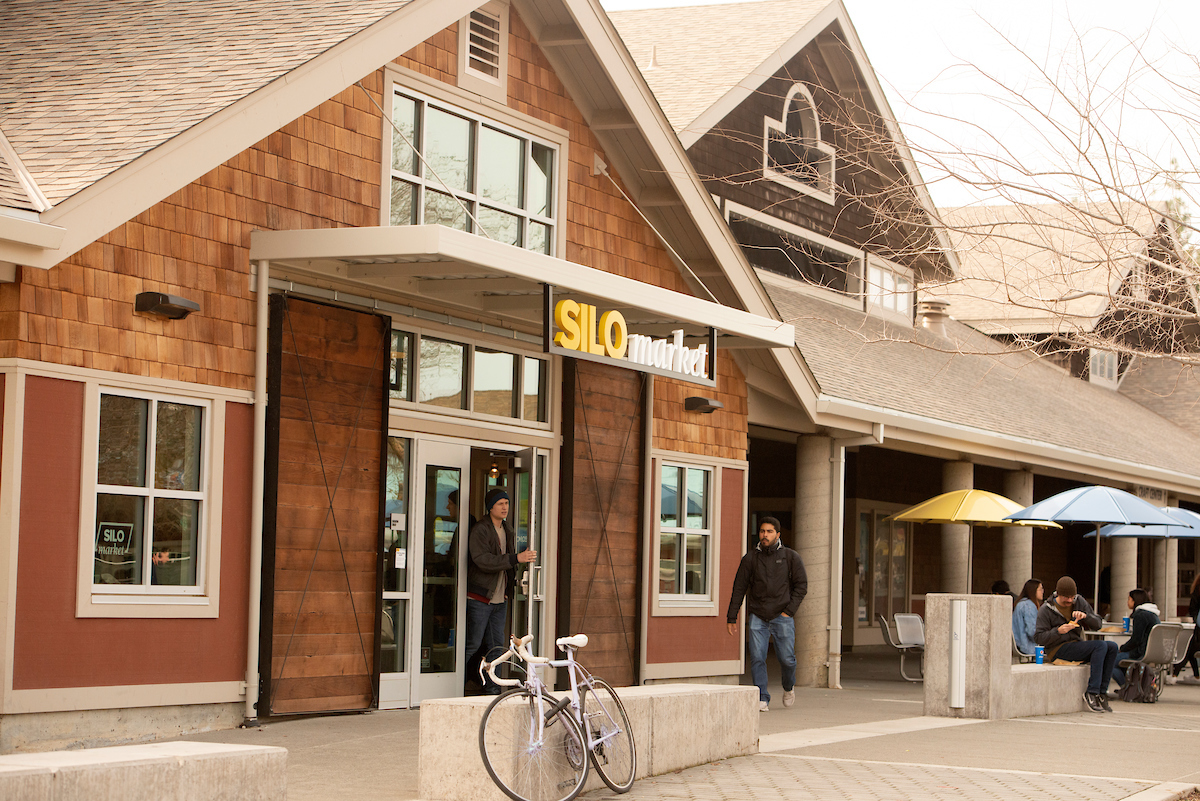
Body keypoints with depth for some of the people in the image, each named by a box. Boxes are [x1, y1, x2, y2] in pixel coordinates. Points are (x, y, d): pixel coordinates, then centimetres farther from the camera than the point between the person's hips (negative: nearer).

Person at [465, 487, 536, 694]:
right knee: (472, 644, -8)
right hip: (480, 599, -7)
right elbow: (483, 560, -24)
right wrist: (516, 558, -27)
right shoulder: (479, 530, -11)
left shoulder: (508, 531, 14)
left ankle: (492, 688, 12)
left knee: (496, 645, 7)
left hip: (500, 599, 7)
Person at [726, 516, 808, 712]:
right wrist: (731, 618, 6)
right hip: (757, 616, 1)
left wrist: (789, 611, -8)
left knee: (786, 658, -3)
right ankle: (762, 699, -4)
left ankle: (789, 687, 28)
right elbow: (739, 589, 9)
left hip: (782, 617, -1)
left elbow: (801, 585, 2)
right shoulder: (750, 559, 7)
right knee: (757, 658, -9)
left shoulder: (791, 557, 4)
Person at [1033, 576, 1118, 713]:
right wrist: (1058, 631, -23)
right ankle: (1091, 693, -27)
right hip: (1058, 650, -6)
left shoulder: (1079, 601, 9)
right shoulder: (1046, 609, -4)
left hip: (1076, 646, 6)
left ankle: (1101, 692, -15)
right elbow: (1038, 638, -8)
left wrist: (1085, 616, -14)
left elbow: (1097, 624, 7)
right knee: (1101, 645, -25)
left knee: (1112, 647, -14)